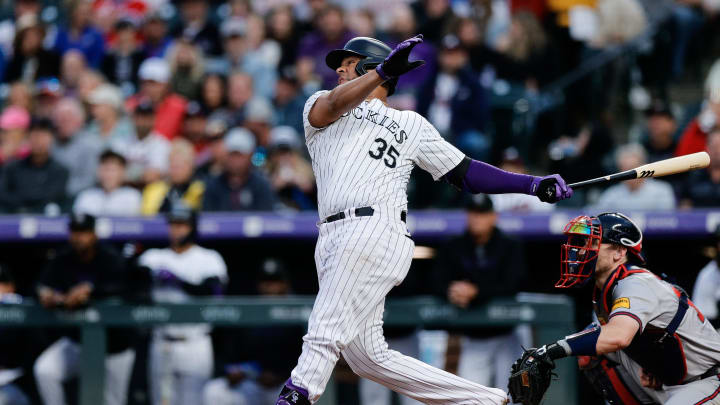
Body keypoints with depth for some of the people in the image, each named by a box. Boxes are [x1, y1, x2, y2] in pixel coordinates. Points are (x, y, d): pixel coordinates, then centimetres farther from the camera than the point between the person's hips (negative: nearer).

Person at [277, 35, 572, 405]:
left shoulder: (410, 124, 22)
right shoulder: (319, 108, 25)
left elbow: (465, 173, 19)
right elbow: (335, 104, -1)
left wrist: (536, 185, 9)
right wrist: (384, 70, -18)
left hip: (375, 232, -4)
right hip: (333, 243, 4)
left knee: (323, 336, -20)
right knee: (366, 354, -1)